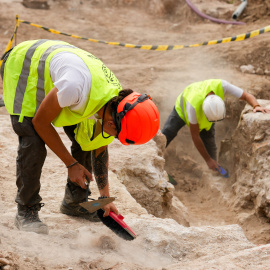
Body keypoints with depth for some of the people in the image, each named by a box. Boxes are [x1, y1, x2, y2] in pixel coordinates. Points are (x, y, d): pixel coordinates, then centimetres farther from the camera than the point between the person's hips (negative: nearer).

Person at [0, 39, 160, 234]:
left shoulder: (116, 101, -17)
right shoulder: (76, 87, -43)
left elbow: (100, 150, 1)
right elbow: (40, 122, -25)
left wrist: (105, 197, 1)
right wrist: (71, 164, -20)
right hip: (22, 66, -7)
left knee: (84, 140, -1)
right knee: (33, 141, -21)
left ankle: (74, 203, 15)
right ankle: (26, 211, -7)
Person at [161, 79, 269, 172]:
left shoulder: (221, 85, -43)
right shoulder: (193, 105, -46)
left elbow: (247, 96, -29)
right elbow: (194, 135, -32)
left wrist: (256, 106, -52)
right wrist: (208, 160, -26)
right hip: (182, 109, -3)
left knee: (209, 143, -8)